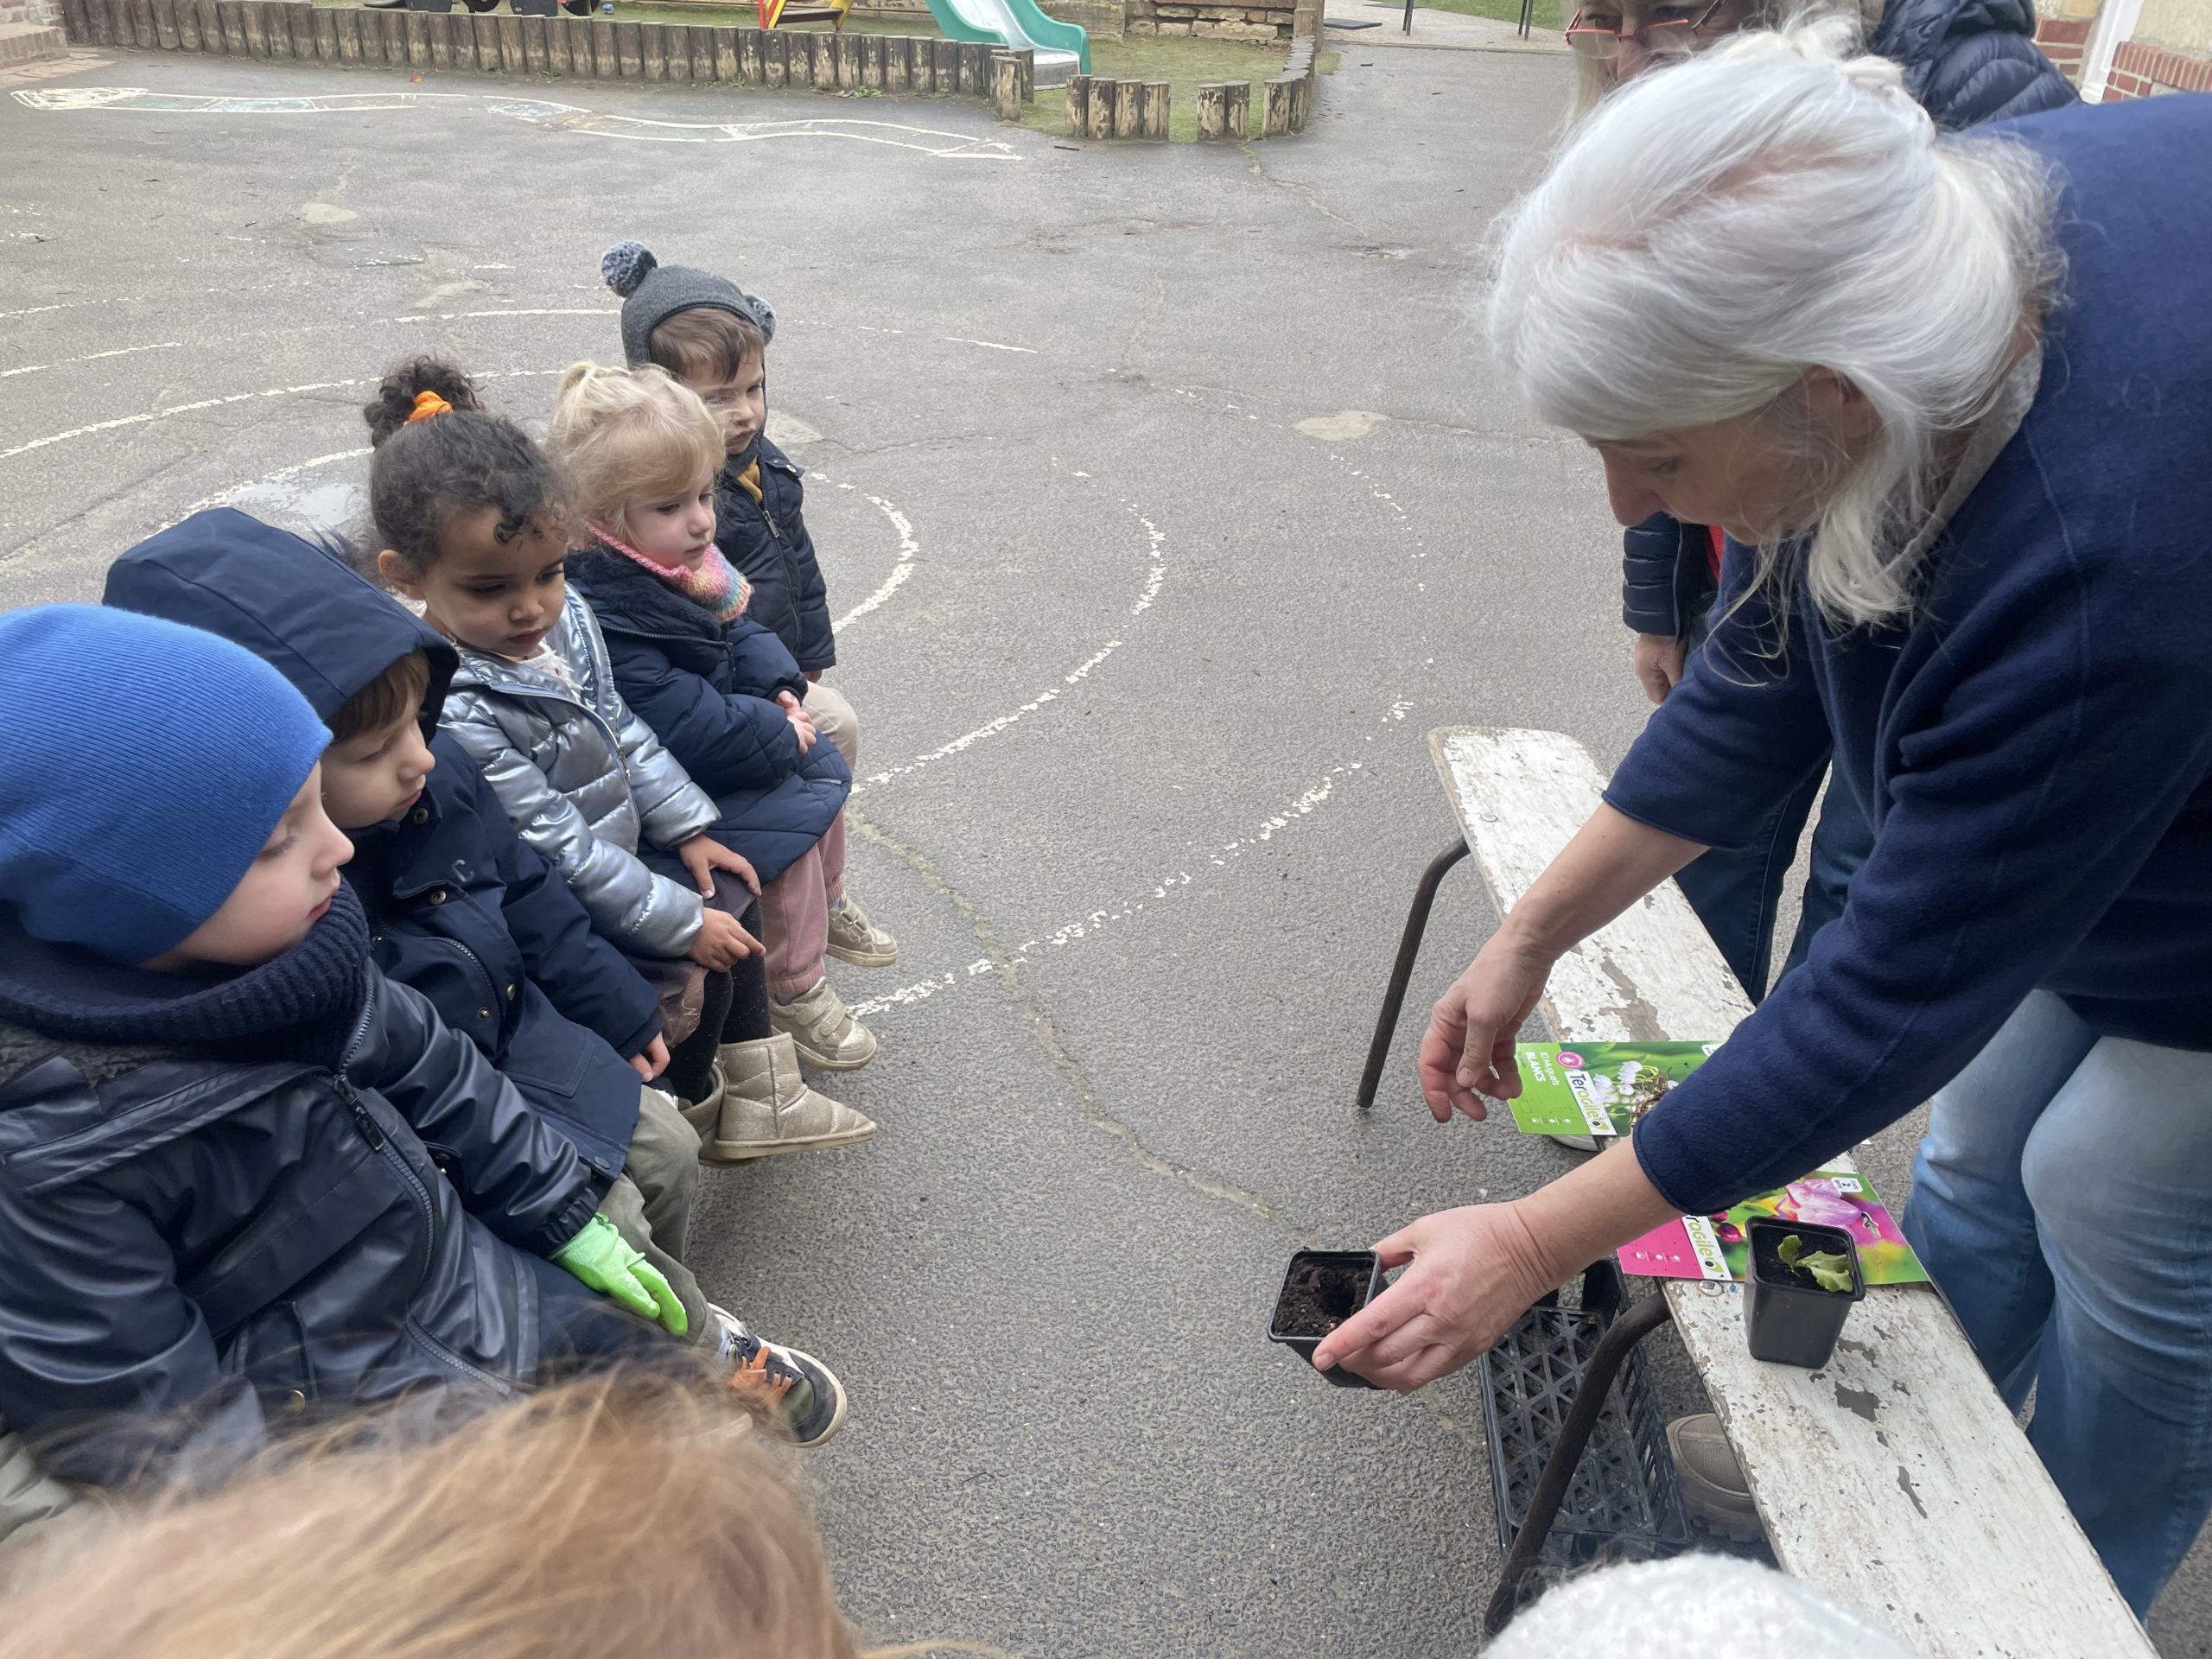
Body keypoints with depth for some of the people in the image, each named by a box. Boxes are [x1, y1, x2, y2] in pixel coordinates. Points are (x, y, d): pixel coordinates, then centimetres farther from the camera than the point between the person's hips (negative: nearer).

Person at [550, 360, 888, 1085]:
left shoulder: (683, 559, -2)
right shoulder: (604, 612, -32)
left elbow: (738, 626, 12)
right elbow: (679, 724, -33)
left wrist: (777, 690, -5)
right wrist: (774, 734, -21)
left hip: (716, 746, 10)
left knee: (824, 768, 11)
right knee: (789, 820, -16)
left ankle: (822, 911, 31)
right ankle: (793, 992, 2)